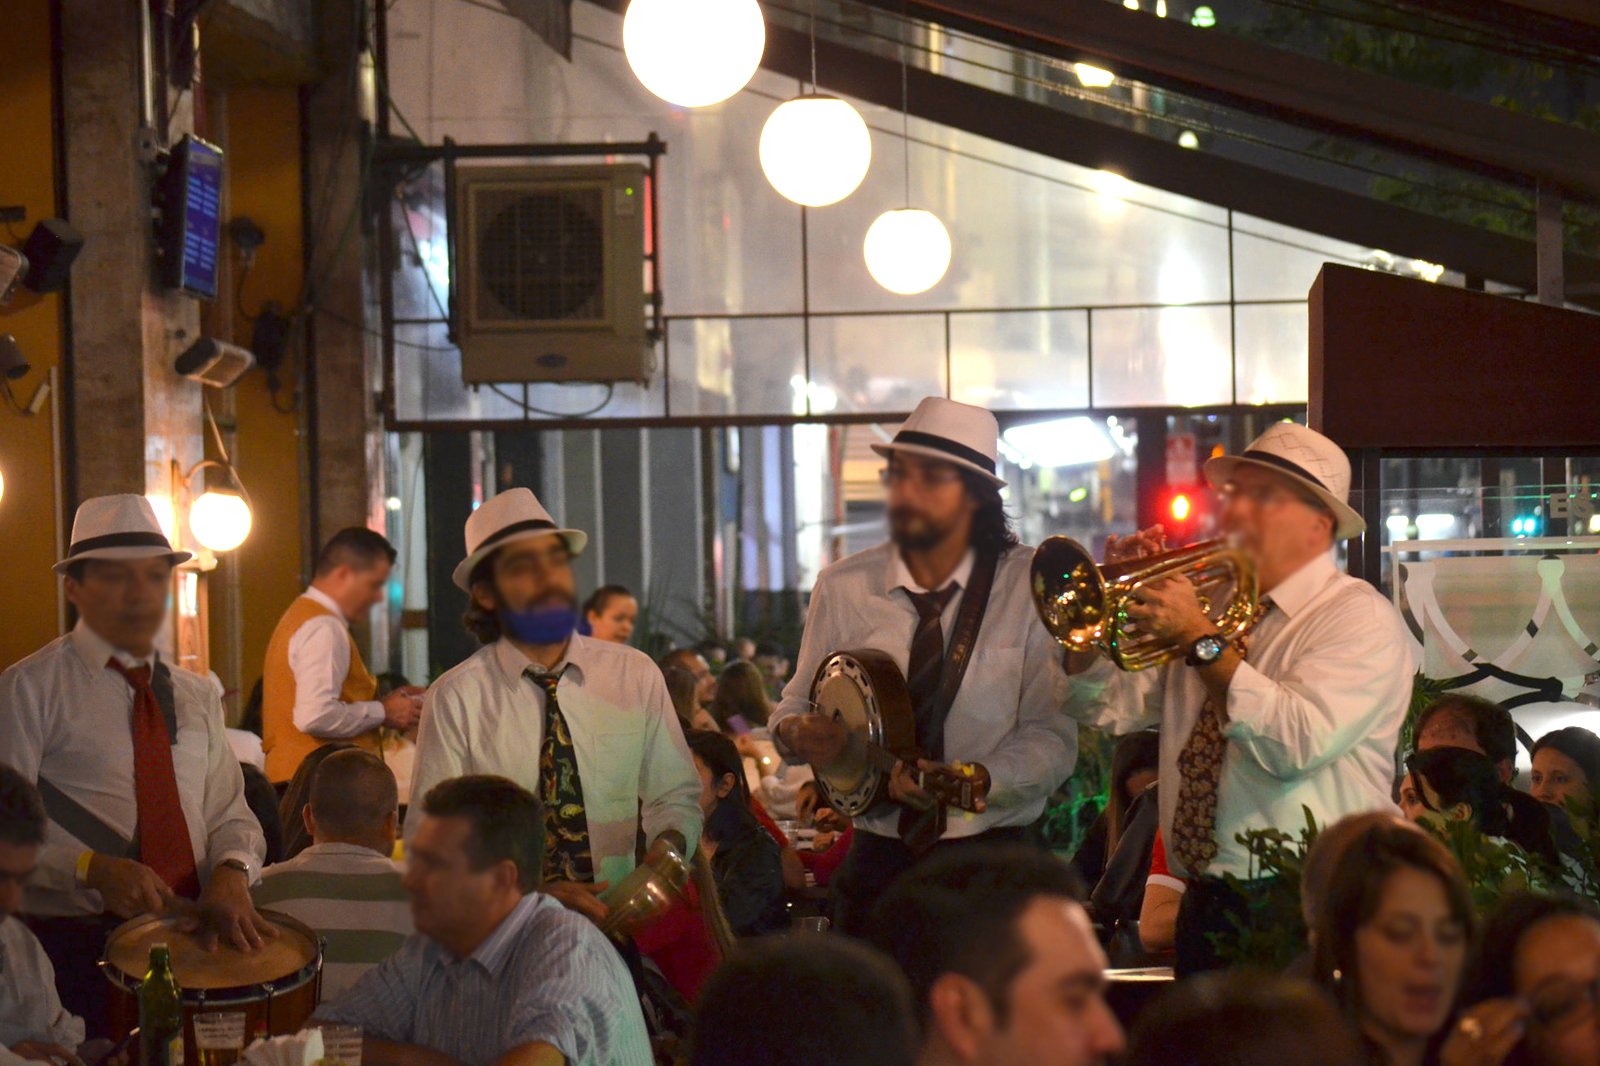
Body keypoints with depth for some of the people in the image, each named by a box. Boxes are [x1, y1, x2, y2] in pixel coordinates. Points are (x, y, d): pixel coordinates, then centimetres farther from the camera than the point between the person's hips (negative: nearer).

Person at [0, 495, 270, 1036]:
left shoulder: (195, 696, 17)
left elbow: (229, 813, 14)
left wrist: (232, 871, -8)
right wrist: (94, 869, -21)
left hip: (194, 938, 5)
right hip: (77, 945, -4)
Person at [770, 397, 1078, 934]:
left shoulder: (1031, 586, -3)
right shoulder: (842, 587, 3)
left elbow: (1053, 734, -7)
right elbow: (799, 704, 11)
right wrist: (796, 733, -13)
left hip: (992, 858, -1)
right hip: (877, 856, 2)